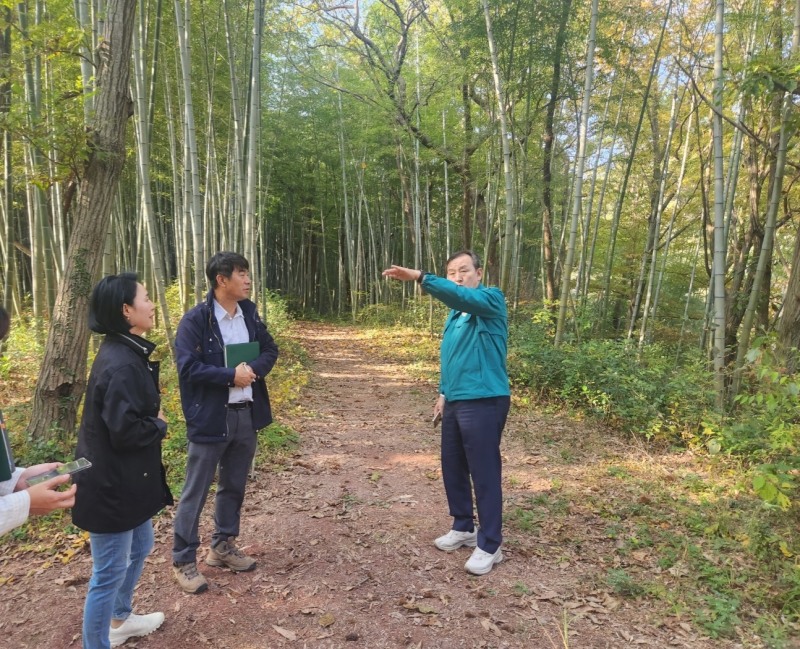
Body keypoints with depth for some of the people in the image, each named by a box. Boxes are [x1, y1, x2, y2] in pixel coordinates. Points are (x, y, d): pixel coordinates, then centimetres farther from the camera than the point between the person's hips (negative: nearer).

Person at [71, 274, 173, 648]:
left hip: (127, 478, 10)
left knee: (139, 548, 26)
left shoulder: (128, 354, 5)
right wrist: (160, 425, -10)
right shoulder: (120, 365, -26)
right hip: (111, 484, -10)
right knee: (110, 572, 7)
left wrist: (153, 422, -2)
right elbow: (125, 432, -27)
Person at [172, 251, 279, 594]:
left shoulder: (250, 312, 5)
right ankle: (183, 560, 21)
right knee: (195, 491, 6)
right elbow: (188, 367, -19)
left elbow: (270, 349, 10)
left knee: (234, 486, 18)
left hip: (246, 414, 6)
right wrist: (231, 375, -20)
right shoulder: (195, 320, -13)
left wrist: (253, 369, -10)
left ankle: (222, 546, 36)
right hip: (211, 418, -6)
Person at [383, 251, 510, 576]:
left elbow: (463, 296, -32)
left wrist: (419, 277, -41)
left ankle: (490, 545, 14)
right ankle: (463, 528, 34)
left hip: (484, 403, -9)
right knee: (452, 467, 16)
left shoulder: (491, 300, -10)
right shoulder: (454, 313, 15)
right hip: (455, 402, 9)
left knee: (485, 473, 0)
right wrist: (444, 393, 18)